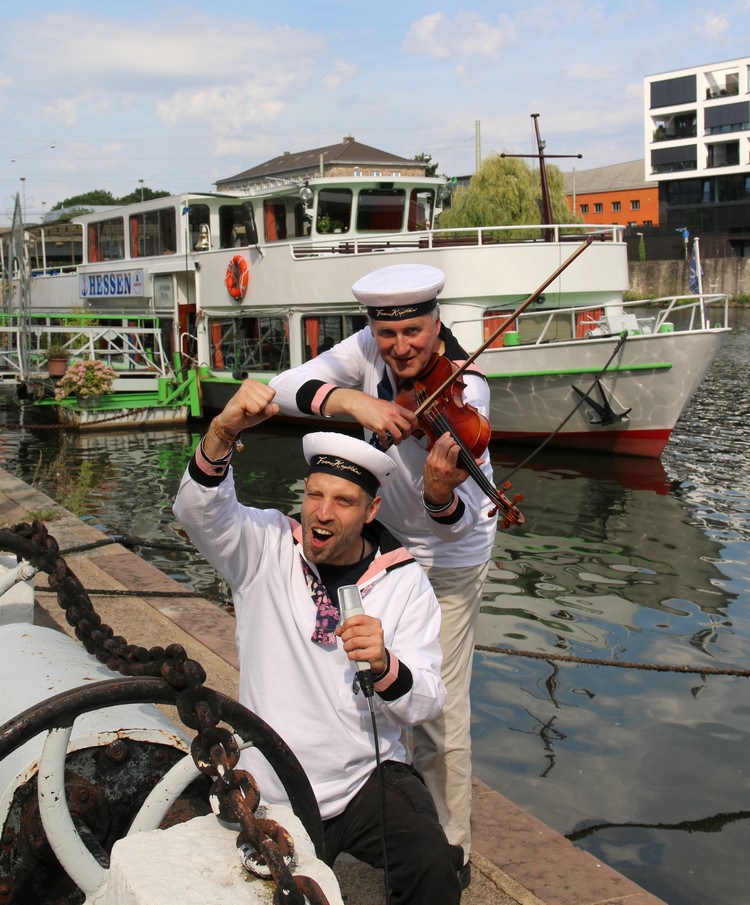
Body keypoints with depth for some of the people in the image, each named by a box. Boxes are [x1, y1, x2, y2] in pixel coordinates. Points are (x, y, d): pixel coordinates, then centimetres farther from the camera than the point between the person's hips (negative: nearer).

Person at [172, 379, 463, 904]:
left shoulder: (406, 583, -2)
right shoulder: (266, 549, -2)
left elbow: (426, 704, -7)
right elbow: (198, 511, -21)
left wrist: (384, 667, -29)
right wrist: (223, 432, -39)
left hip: (370, 779, 0)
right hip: (271, 794, 1)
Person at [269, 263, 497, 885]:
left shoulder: (463, 392, -29)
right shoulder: (372, 348, -14)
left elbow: (456, 522, -36)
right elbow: (288, 388, -24)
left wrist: (441, 494, -59)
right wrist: (355, 402, -41)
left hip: (445, 559, -6)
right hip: (383, 538, 6)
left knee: (439, 712, -2)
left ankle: (451, 854, 19)